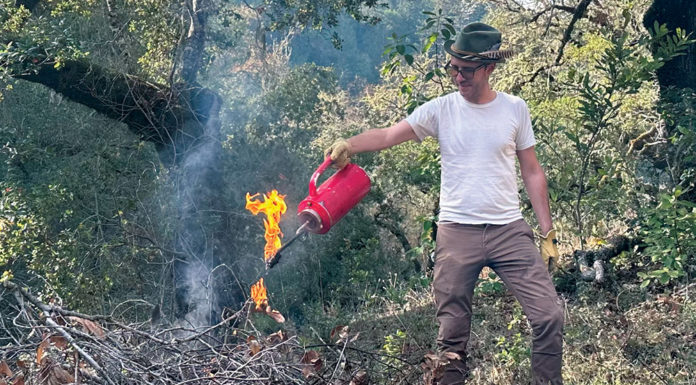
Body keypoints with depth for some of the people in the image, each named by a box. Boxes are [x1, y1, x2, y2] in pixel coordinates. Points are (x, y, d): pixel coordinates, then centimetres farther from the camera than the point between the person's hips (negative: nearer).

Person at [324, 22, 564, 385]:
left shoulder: (514, 109, 4)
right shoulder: (441, 109, 0)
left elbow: (532, 173, 8)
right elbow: (388, 135, -11)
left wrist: (548, 233, 6)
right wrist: (349, 144, -32)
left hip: (510, 230, 1)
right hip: (456, 232, -1)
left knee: (549, 316, -5)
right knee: (452, 332, 5)